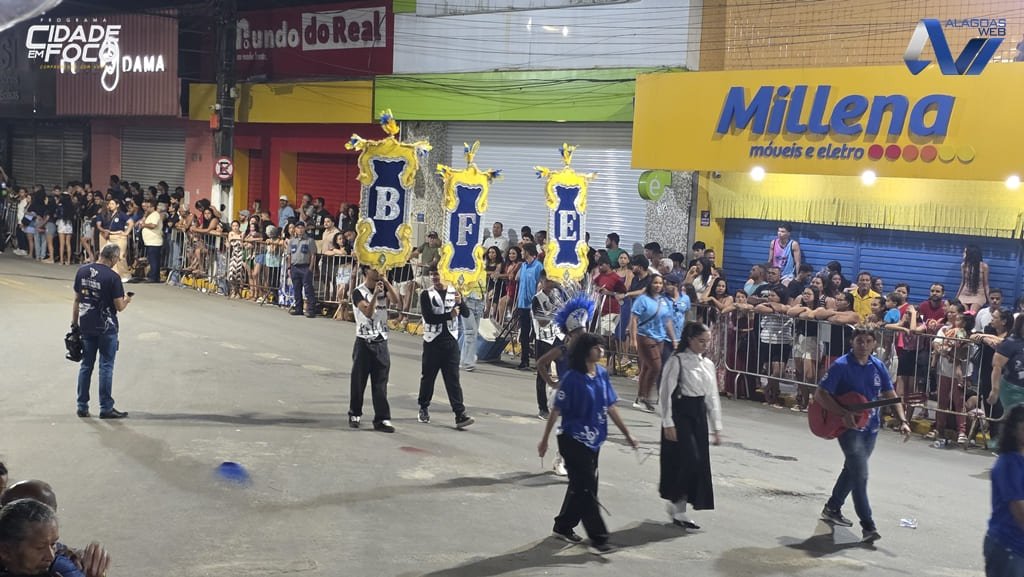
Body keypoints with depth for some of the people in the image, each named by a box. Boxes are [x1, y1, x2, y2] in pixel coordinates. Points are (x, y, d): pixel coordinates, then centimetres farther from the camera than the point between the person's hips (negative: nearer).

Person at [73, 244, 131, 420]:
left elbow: (77, 300, 7)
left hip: (86, 326, 5)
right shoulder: (112, 277, -15)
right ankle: (106, 408, 6)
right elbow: (119, 306, -13)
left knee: (86, 365, 13)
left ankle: (82, 406, 16)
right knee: (106, 366, 2)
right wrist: (127, 300, 9)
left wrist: (75, 323, 15)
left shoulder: (82, 271, 2)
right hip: (106, 327, -5)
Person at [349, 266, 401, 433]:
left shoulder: (384, 288, 8)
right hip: (364, 342, -3)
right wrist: (375, 294, -28)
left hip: (381, 342, 3)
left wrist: (386, 281, -15)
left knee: (380, 383, 0)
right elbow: (368, 312, -19)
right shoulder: (359, 292, -6)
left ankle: (382, 419, -1)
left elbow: (395, 300, -10)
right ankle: (355, 414, 21)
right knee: (359, 381, 5)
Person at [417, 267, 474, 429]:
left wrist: (460, 303, -18)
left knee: (453, 379, -4)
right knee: (428, 377, 9)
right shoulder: (426, 294, -3)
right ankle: (424, 408, 28)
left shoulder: (454, 292, 7)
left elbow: (466, 314, 1)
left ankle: (460, 415, -11)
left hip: (451, 341, 1)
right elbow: (428, 317, -16)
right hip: (432, 341, -1)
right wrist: (450, 315, -14)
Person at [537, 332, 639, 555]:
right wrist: (545, 440, -8)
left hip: (593, 441, 7)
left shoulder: (602, 373, 2)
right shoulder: (572, 378, -16)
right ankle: (598, 539, -1)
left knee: (581, 486, 15)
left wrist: (627, 434, 12)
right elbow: (556, 410, -11)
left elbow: (610, 407, 10)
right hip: (574, 441, -7)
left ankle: (563, 527, 31)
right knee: (586, 489, -4)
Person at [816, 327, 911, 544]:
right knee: (860, 475, -13)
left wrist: (903, 421, -7)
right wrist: (844, 414, -27)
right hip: (849, 428, -7)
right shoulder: (841, 366, -15)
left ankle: (832, 509, 38)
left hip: (871, 428, 7)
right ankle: (868, 526, -10)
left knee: (853, 469, 20)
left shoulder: (877, 366, 3)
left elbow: (891, 395, 6)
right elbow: (820, 395, -17)